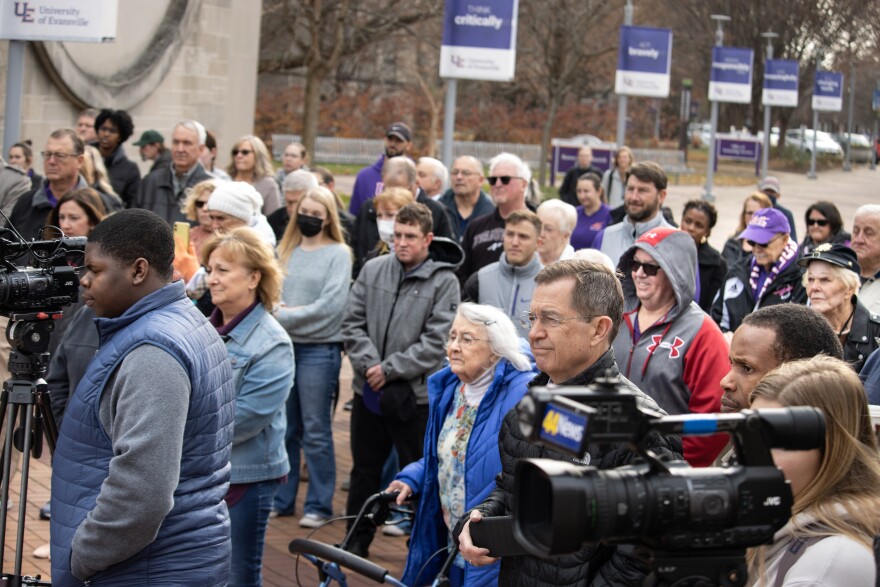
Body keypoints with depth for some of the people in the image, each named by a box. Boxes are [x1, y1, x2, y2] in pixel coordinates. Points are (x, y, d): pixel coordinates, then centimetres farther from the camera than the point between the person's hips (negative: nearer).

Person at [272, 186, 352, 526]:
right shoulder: (286, 250, 12)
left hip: (319, 348, -5)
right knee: (283, 428, 10)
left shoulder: (338, 253, -2)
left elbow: (330, 306, -12)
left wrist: (283, 316, -10)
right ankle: (281, 499, 20)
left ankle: (319, 505, 7)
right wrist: (275, 306, -13)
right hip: (282, 345, 5)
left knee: (316, 431, 0)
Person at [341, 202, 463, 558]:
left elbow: (436, 342, -13)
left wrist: (390, 369, -15)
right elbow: (352, 324, 3)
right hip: (368, 390, 4)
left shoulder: (444, 281, -7)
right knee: (364, 470, 16)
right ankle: (357, 540, 30)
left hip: (414, 395, -4)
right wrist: (370, 365, -11)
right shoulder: (373, 270, 4)